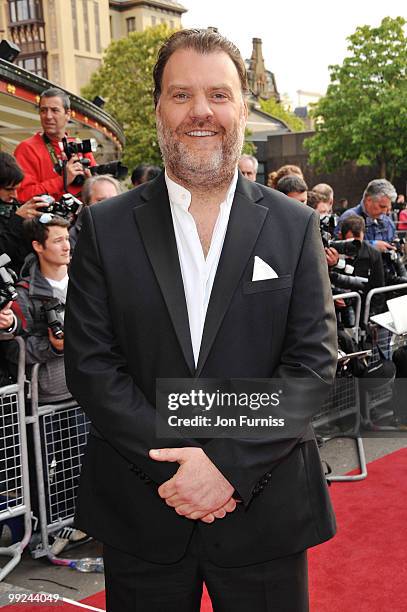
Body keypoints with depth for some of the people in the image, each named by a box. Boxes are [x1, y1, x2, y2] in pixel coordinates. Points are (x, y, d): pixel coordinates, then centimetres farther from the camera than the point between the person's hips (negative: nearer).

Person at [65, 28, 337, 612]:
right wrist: (173, 461, -14)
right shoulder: (106, 228, -1)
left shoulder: (295, 226, -1)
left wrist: (229, 464, -15)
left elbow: (313, 362, -6)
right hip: (141, 513, 0)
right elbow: (90, 363, -5)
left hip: (265, 512, 0)